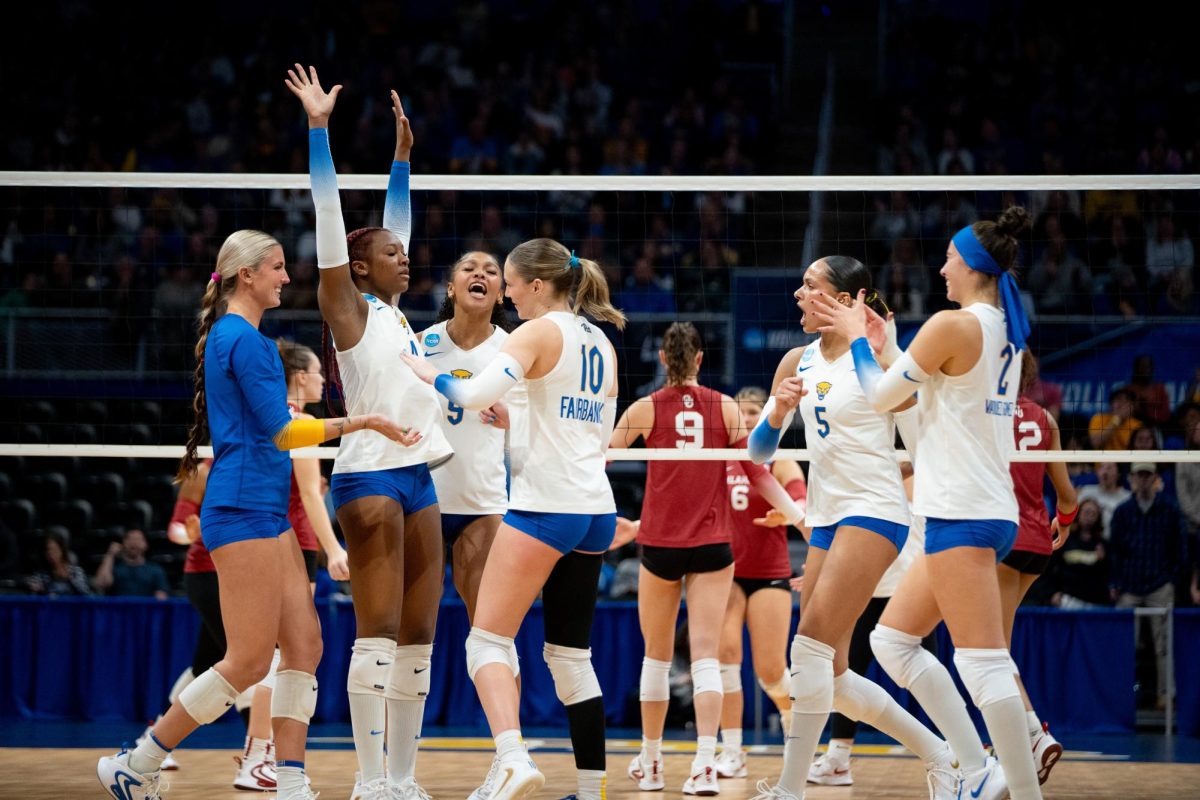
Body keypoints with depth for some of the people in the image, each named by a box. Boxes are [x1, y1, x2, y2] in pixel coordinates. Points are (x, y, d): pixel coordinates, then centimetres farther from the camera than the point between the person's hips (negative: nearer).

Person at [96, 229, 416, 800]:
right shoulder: (245, 339, -13)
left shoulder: (226, 336, 18)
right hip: (244, 511, -10)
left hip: (266, 514, 10)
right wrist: (363, 421, -20)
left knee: (303, 643, 3)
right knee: (249, 661, -8)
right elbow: (282, 431, -19)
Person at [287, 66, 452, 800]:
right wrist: (320, 128, -6)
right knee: (379, 629, -11)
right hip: (371, 474, -8)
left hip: (418, 478, 8)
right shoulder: (348, 311, 0)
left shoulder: (395, 313, 18)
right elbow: (330, 217, -5)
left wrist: (403, 149, 28)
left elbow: (396, 221, 27)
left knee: (419, 635, 4)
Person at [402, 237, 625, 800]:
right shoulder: (601, 344, 16)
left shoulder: (540, 332, -8)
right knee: (571, 656, 12)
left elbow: (475, 393, -22)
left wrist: (433, 375, -3)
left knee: (488, 641, -6)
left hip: (544, 505, -8)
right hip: (596, 510, 8)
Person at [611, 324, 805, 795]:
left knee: (656, 656, 13)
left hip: (659, 544, 0)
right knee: (706, 655, -4)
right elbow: (757, 473, 1)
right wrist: (799, 515, 7)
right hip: (712, 545, 0)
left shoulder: (646, 409, -1)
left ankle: (650, 763, 22)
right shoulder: (725, 407, 1)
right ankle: (705, 764, -19)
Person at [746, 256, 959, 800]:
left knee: (811, 647, -19)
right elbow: (758, 450, 9)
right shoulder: (798, 362, 10)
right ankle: (936, 753, 22)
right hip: (825, 520, 8)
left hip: (874, 512, -8)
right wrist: (777, 413, -5)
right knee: (830, 678, 7)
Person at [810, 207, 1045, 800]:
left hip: (962, 517, -10)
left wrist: (857, 336, 12)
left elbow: (879, 396, -3)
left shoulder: (952, 324, -12)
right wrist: (883, 342, 29)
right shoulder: (1006, 334, 13)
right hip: (992, 511, 10)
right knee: (892, 641, 15)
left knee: (983, 663, -13)